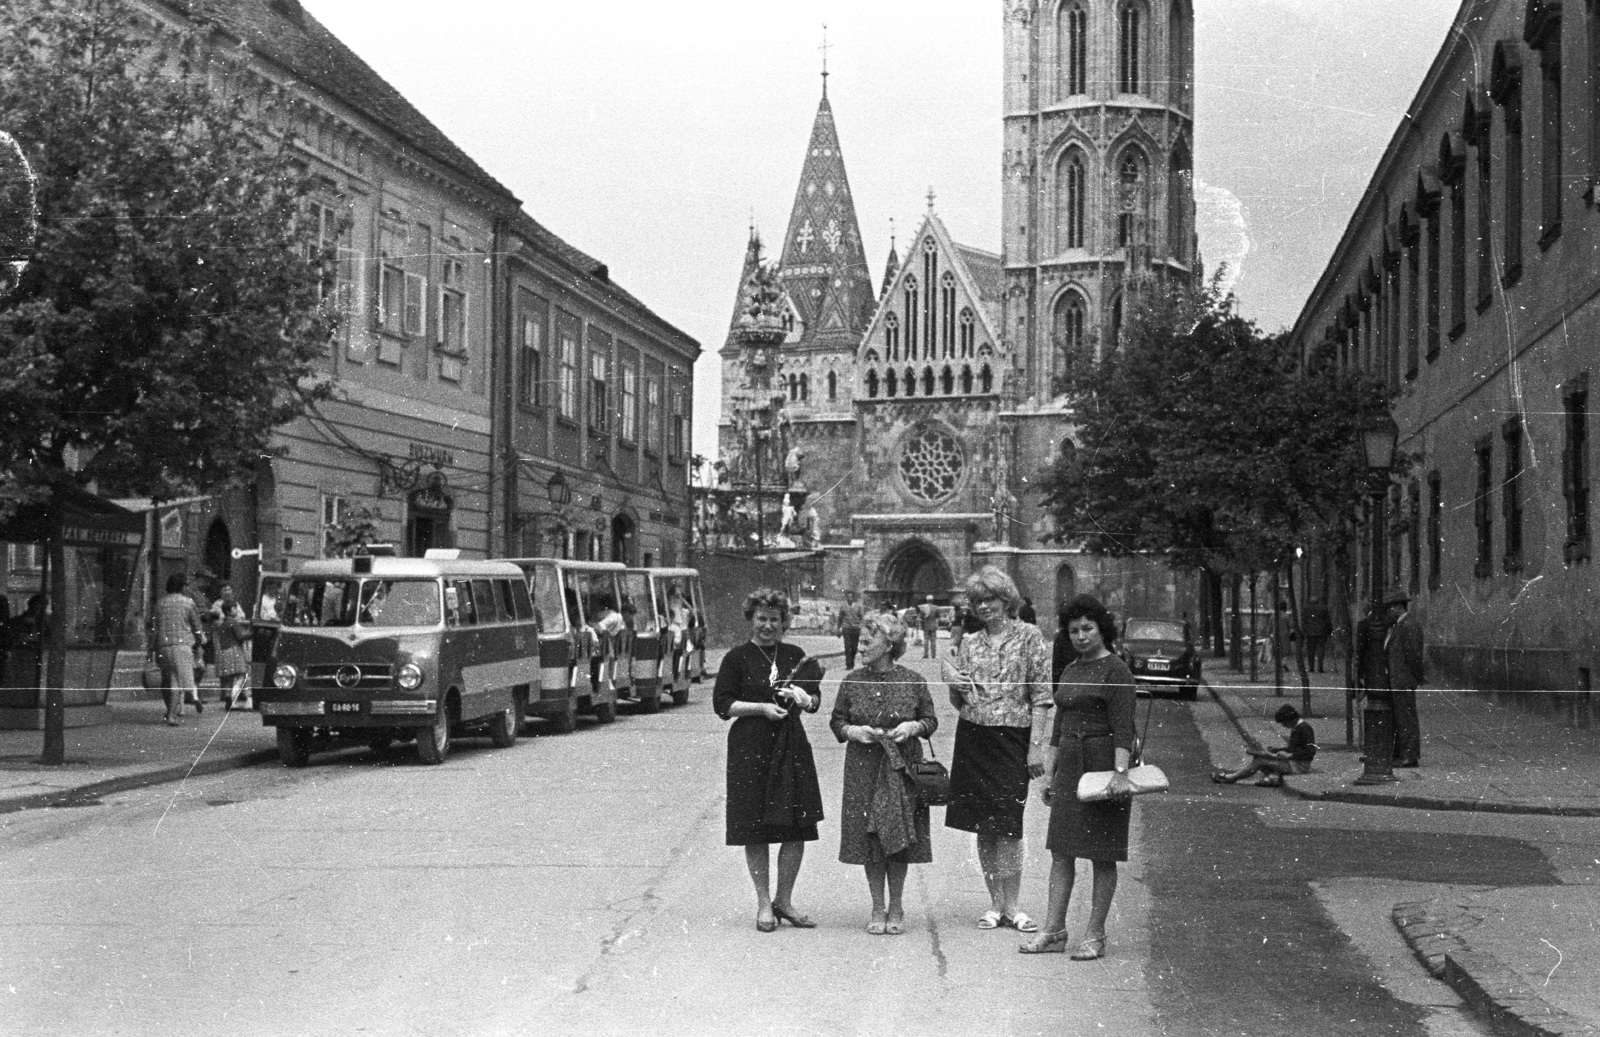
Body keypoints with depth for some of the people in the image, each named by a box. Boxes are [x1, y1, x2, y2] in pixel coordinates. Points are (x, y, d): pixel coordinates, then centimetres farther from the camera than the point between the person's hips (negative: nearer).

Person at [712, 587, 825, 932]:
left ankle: (783, 900, 17)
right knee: (756, 830, 1)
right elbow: (722, 704, -4)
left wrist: (804, 699, -8)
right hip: (750, 748, -3)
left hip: (792, 746, 3)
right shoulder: (737, 658, 0)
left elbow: (815, 700, 15)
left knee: (797, 829, 2)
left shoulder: (796, 656, 10)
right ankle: (764, 904, 13)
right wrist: (762, 707, -14)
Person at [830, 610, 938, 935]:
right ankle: (878, 910, 14)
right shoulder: (852, 682, 3)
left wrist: (913, 727, -12)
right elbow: (836, 721, 10)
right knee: (869, 839, 2)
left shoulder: (912, 682, -1)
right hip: (863, 771, 1)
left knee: (899, 839, 1)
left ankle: (896, 909, 16)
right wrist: (852, 731, -10)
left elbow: (931, 719, 7)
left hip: (901, 769, -1)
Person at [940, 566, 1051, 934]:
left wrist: (1036, 745, -10)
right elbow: (958, 702, 14)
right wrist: (952, 681, -8)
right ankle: (996, 904, 14)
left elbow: (1041, 696, -4)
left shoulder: (1029, 636, 0)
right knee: (983, 826, 6)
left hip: (1012, 738, -4)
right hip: (972, 738, 4)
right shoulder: (970, 643, 11)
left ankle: (1011, 906, 0)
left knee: (1007, 824, -7)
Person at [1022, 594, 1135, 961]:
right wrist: (1050, 771, 17)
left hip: (1102, 762, -7)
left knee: (1102, 855, 0)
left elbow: (1123, 727, -15)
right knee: (1060, 851, 5)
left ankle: (1095, 936, 5)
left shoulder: (1115, 670, -8)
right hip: (1069, 766, 7)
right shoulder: (1070, 671, 16)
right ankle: (1053, 931, 8)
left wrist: (1120, 772, -24)